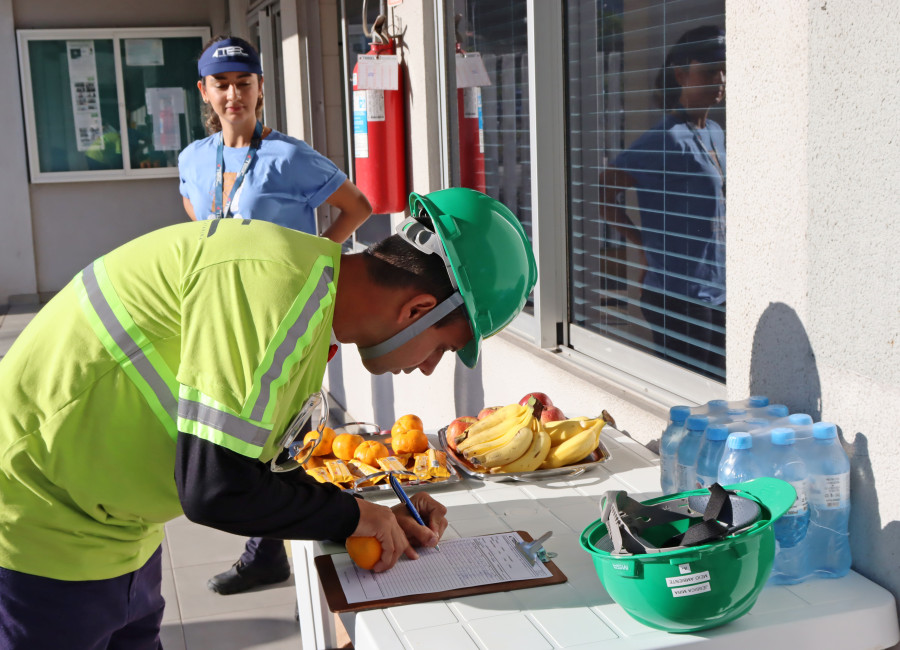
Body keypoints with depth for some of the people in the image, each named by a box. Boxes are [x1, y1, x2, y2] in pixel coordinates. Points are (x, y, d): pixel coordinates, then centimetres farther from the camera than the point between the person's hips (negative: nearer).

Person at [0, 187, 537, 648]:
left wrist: (380, 522, 3)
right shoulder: (278, 281, -28)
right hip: (43, 522, -8)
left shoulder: (313, 287, 2)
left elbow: (264, 470, 12)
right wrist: (355, 516, -14)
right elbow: (217, 489, -29)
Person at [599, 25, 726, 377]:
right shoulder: (669, 138, -16)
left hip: (716, 294, 9)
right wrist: (644, 244, -10)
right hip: (679, 297, -8)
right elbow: (605, 191, -19)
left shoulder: (715, 134, 11)